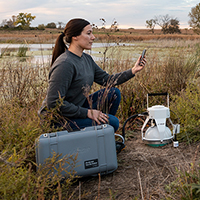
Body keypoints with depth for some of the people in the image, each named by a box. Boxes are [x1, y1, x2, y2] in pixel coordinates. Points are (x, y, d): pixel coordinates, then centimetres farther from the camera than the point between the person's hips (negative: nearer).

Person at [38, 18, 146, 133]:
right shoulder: (65, 64, -24)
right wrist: (87, 112, -23)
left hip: (78, 108, 9)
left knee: (113, 93, 2)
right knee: (112, 122, -17)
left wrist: (133, 71, 2)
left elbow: (107, 80, 12)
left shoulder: (87, 59, 4)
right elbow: (53, 103, -27)